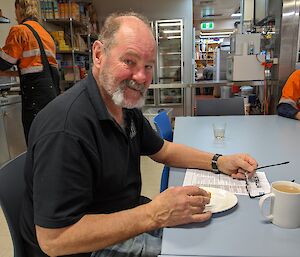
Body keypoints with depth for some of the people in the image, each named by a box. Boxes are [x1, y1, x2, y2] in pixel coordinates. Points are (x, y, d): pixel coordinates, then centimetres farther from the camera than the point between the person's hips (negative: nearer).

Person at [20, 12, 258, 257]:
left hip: (127, 219, 8)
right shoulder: (65, 127, -30)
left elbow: (162, 150, 12)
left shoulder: (126, 105, -1)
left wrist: (219, 162, -1)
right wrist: (154, 215, -31)